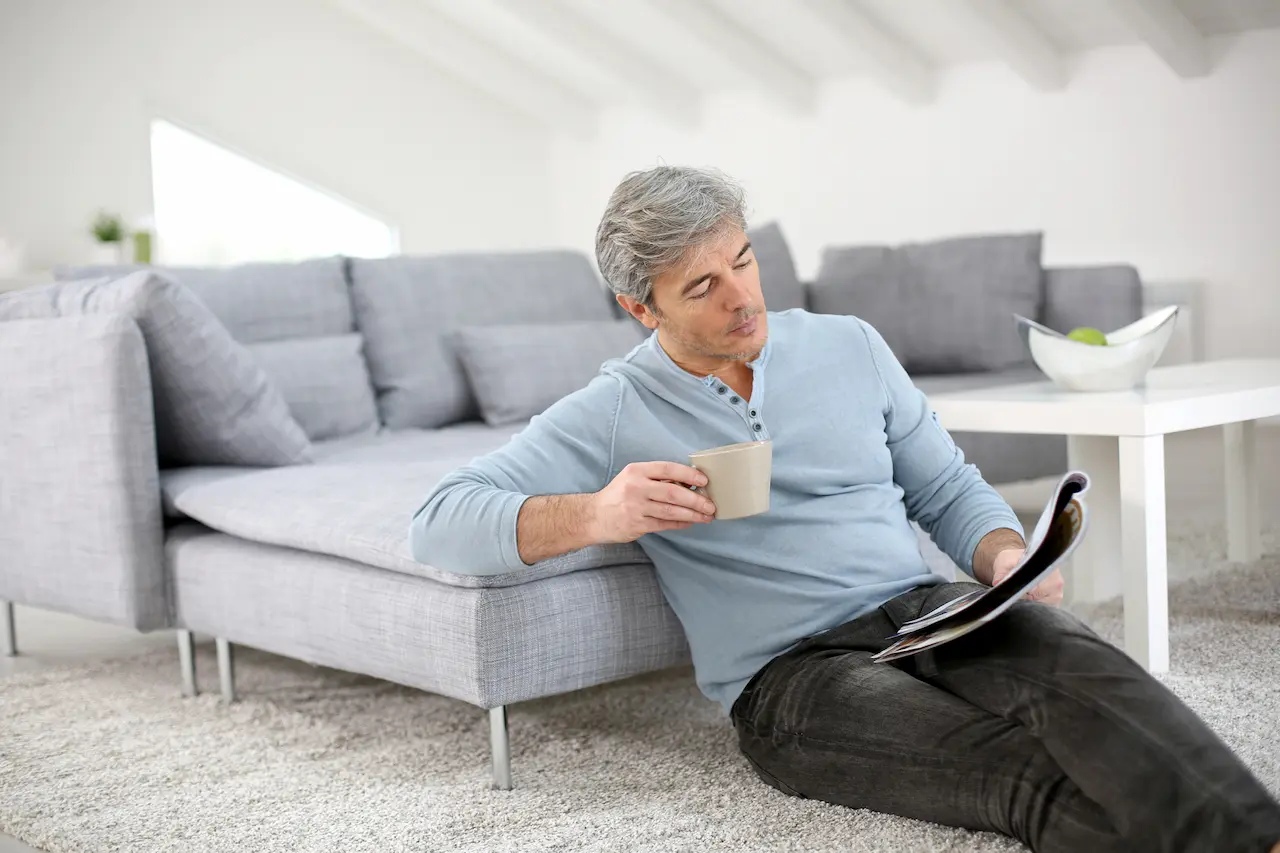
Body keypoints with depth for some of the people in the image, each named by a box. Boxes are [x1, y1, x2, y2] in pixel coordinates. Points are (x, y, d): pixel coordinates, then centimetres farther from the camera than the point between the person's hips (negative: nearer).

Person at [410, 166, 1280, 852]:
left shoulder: (850, 347, 13)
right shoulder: (613, 415, 2)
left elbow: (948, 490, 18)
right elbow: (438, 522, -4)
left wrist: (1009, 559, -6)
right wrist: (591, 515, -23)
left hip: (926, 609, 3)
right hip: (790, 676, -3)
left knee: (1076, 660, -32)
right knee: (1035, 774, -33)